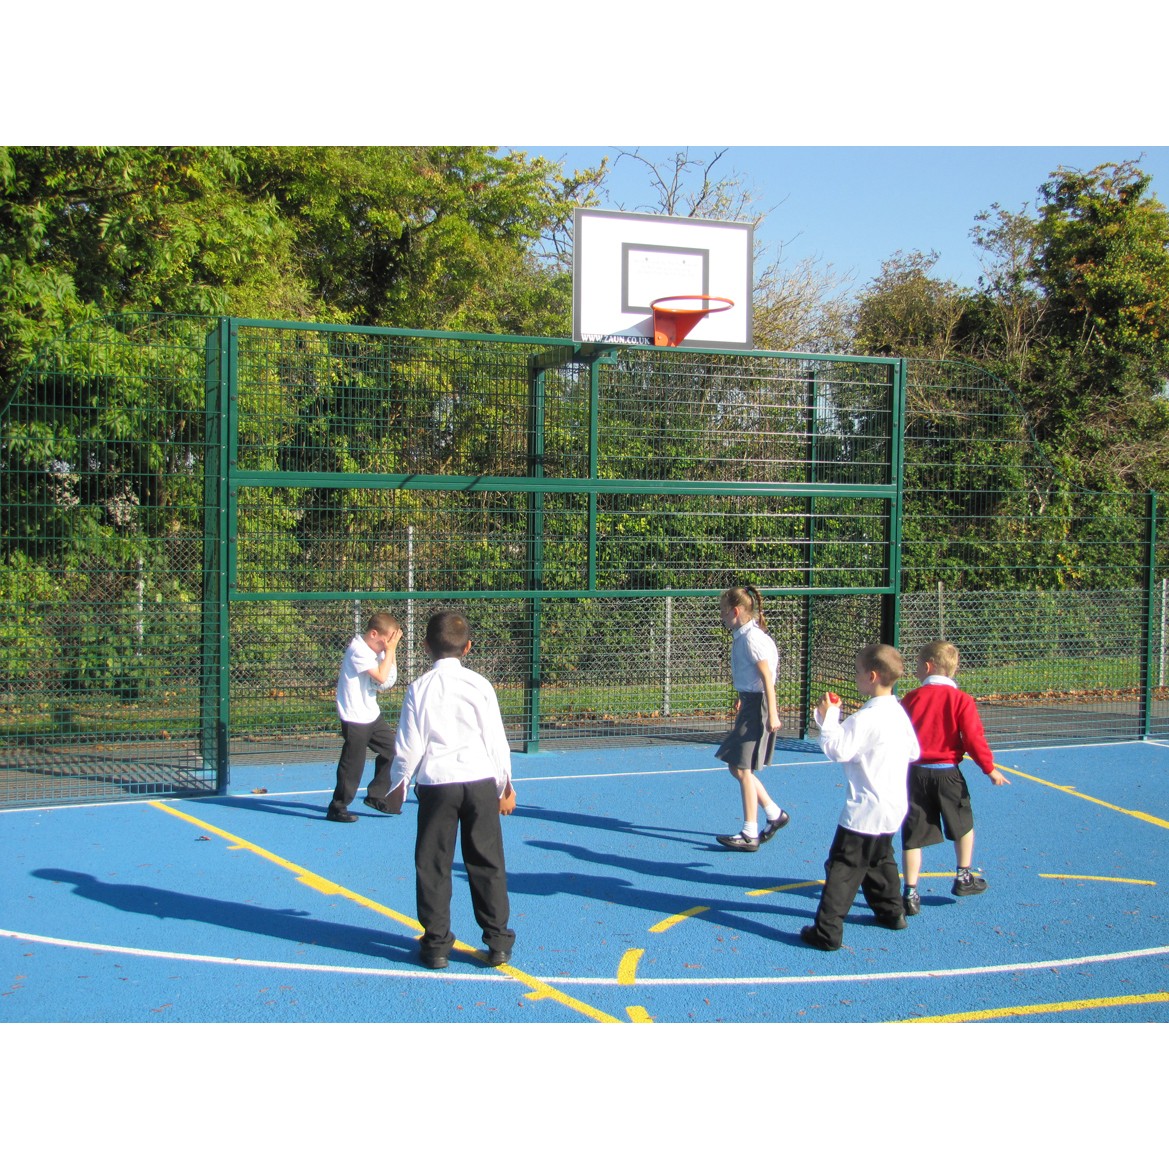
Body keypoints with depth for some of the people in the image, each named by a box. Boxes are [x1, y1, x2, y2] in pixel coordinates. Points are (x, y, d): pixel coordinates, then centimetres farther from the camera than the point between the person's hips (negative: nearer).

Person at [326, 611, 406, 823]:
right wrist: (390, 650, -15)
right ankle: (337, 808, 8)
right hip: (355, 718, -9)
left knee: (391, 750, 13)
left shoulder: (374, 649, 9)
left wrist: (391, 650, 1)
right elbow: (381, 676, -24)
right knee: (353, 764, -4)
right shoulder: (358, 651, -19)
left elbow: (390, 676, 12)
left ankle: (376, 796, 24)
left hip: (372, 714, 9)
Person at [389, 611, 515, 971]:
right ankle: (497, 940, 13)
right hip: (480, 781, 1)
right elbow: (497, 739, 4)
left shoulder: (419, 688, -3)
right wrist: (503, 781, 17)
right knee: (487, 863, 9)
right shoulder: (479, 685, -1)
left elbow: (409, 744, -1)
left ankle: (436, 943, 13)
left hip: (436, 782, -1)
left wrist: (399, 782, 14)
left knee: (432, 865, 8)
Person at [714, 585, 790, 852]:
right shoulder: (741, 637, 12)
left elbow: (767, 676, -20)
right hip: (749, 704, 10)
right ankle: (775, 815, 24)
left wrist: (772, 714, -23)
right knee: (736, 767, 14)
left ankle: (749, 835, 0)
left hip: (758, 706, -10)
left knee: (743, 769, -6)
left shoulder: (751, 638, -17)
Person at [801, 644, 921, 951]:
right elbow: (913, 752, 17)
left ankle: (827, 932, -6)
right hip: (893, 807, 9)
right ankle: (892, 912, 38)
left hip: (865, 811, -9)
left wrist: (828, 718, -14)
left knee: (843, 868, -6)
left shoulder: (866, 718, -21)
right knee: (879, 860, 27)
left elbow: (837, 750, -24)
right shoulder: (899, 712, 6)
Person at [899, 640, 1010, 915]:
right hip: (948, 774, 0)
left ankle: (911, 894, 0)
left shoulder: (911, 698, -2)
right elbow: (973, 737, -9)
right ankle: (963, 878, 32)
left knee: (913, 836, 3)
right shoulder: (962, 700, -6)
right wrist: (990, 769, 1)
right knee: (964, 826, 24)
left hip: (916, 773, 1)